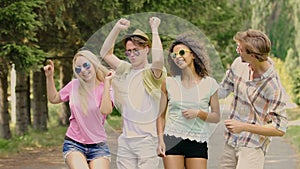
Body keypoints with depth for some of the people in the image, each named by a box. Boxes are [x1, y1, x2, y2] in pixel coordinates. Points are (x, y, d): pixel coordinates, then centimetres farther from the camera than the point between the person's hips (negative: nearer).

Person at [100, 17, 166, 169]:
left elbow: (158, 60, -26)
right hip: (125, 139, 5)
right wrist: (117, 29, 5)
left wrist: (154, 29, -16)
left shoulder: (151, 73, -4)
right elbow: (105, 53, 15)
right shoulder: (125, 69, 14)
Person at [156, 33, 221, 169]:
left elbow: (216, 117, 5)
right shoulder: (169, 83, 5)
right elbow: (161, 115, 9)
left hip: (198, 143, 0)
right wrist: (160, 140, -1)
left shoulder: (209, 84, 3)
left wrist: (198, 113, -12)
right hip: (172, 141, 0)